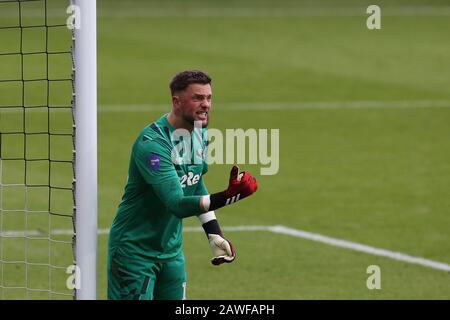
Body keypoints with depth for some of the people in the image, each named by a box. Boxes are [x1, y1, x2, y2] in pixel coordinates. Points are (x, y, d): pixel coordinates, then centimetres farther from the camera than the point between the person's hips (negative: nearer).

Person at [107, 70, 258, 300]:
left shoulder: (201, 134, 2)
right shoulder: (151, 144, -25)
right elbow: (177, 204, -33)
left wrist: (214, 234, 13)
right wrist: (226, 197, -43)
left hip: (171, 248, 8)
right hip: (134, 249, -8)